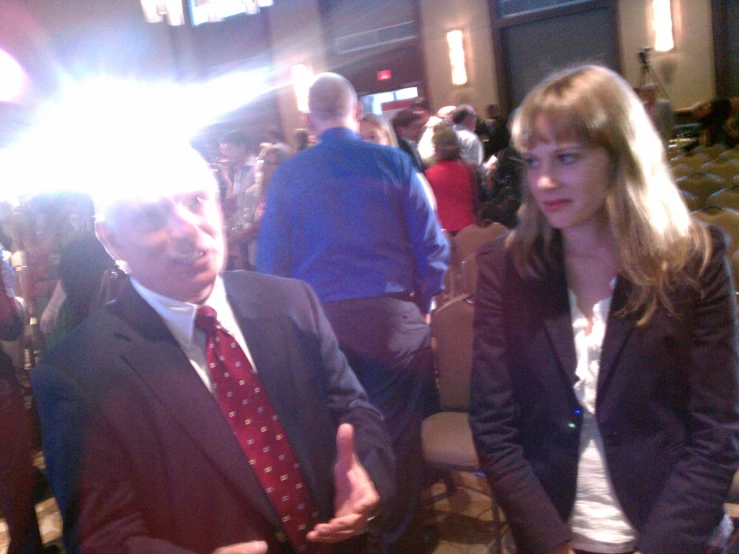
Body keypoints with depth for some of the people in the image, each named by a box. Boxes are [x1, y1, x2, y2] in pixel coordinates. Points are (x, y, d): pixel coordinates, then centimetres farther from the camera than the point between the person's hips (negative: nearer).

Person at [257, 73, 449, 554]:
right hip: (391, 316, -1)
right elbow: (433, 247, -2)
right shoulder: (394, 162, -1)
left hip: (319, 322, 2)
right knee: (398, 439, 10)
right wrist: (418, 307, 12)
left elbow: (270, 260, 1)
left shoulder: (288, 174, 2)